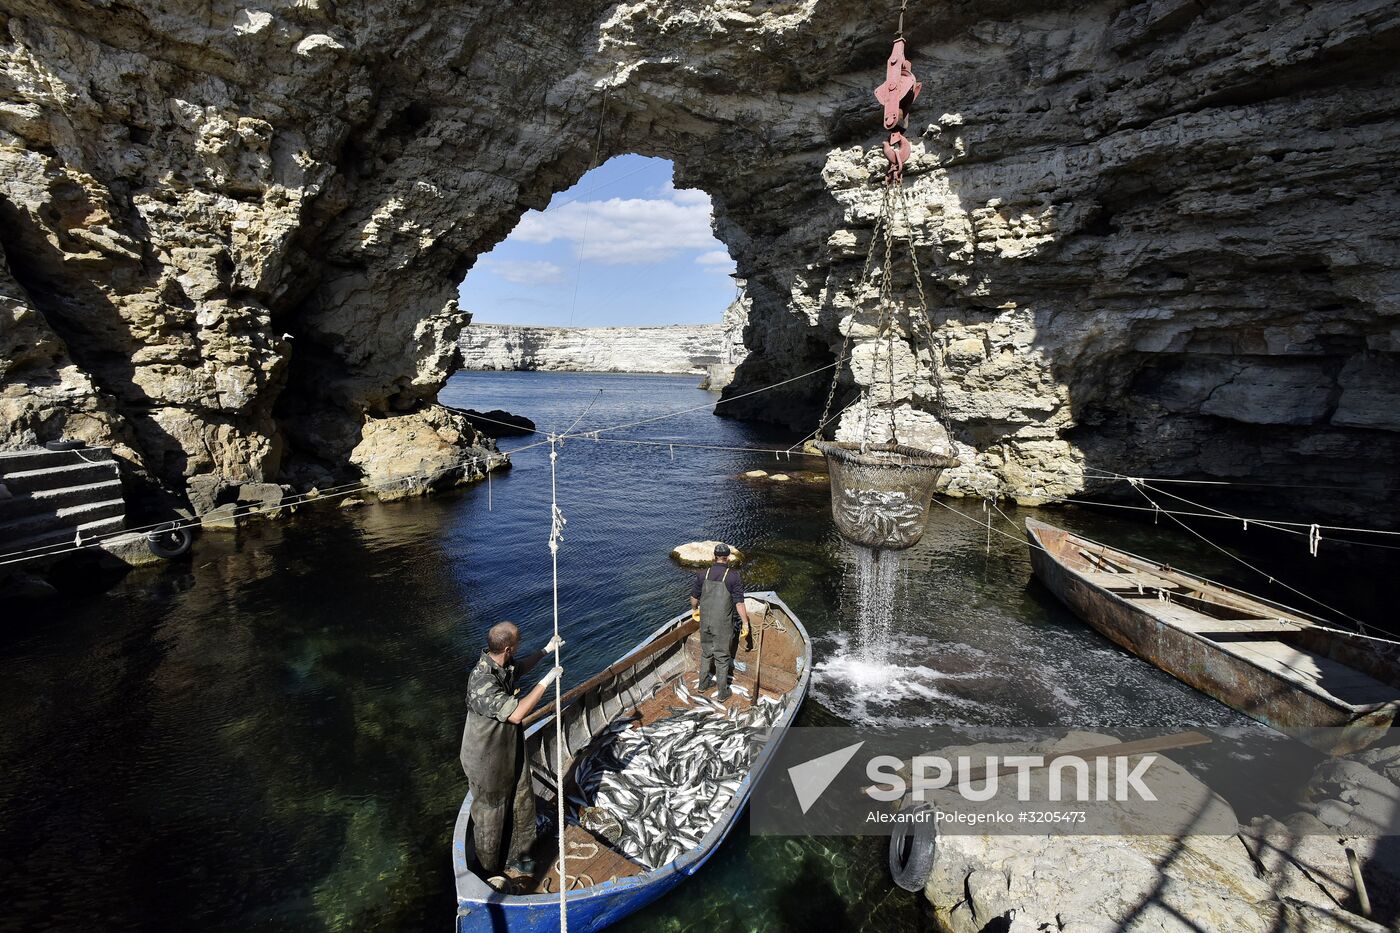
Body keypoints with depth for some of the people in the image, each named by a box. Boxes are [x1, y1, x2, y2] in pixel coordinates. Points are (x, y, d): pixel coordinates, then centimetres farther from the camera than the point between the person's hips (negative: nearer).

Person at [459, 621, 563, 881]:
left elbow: (520, 668, 17)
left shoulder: (504, 665, -9)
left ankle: (515, 856, 45)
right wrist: (545, 682, -33)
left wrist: (546, 650, 16)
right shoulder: (483, 681, -37)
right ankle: (490, 868, 42)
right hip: (488, 760, -8)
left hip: (511, 750, 8)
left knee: (521, 804, 22)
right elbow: (516, 714, -38)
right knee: (491, 813, 16)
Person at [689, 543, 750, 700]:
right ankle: (722, 693, 21)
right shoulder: (733, 576, -14)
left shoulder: (703, 575, -2)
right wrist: (745, 622, -3)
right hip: (723, 625, -4)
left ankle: (703, 684, 38)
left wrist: (694, 609, 29)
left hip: (705, 622, 4)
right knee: (722, 657, 10)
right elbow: (739, 602, -13)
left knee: (706, 653, 22)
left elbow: (694, 597, 9)